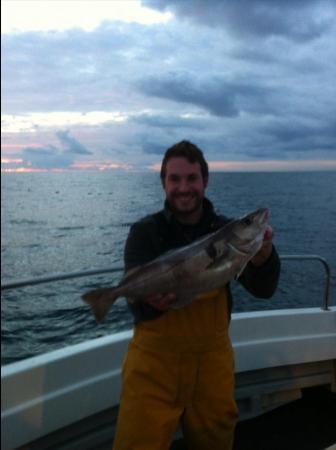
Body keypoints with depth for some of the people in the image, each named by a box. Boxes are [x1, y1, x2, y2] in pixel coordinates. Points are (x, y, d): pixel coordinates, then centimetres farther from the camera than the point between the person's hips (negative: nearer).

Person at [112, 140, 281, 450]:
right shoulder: (145, 232, -8)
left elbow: (263, 290, -11)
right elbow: (136, 302, -15)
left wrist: (263, 256, -32)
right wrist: (151, 301, -38)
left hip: (212, 359, 2)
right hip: (155, 358, -2)